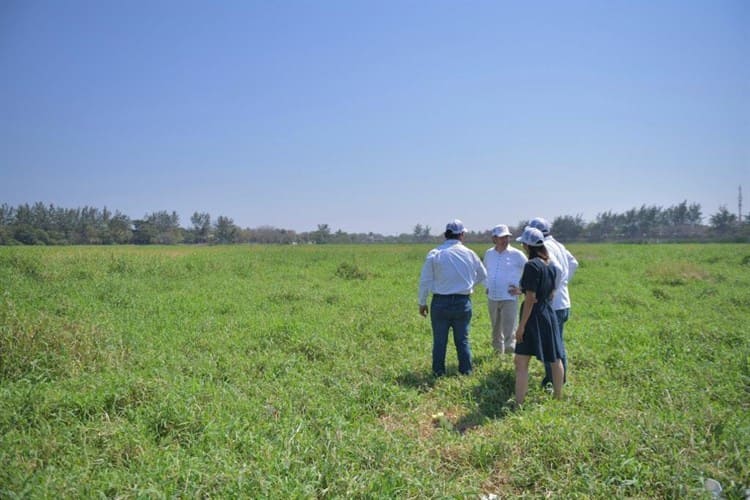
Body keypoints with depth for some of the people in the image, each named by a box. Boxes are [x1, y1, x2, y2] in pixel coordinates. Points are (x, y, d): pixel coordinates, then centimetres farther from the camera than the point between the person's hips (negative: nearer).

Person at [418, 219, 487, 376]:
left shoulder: (434, 253, -7)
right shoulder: (469, 253, -2)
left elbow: (425, 281, -4)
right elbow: (483, 275, 13)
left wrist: (422, 302, 6)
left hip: (440, 302, -1)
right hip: (463, 302, 1)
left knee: (439, 340, 9)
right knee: (462, 339, 14)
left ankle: (438, 371, 17)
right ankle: (466, 370, 21)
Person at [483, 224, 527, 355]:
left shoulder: (517, 254, -7)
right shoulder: (488, 253, 6)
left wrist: (522, 289, -7)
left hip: (509, 298, -5)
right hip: (492, 298, 5)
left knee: (509, 332, -8)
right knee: (496, 330, 18)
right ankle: (498, 352, 34)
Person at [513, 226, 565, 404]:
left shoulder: (532, 265, -17)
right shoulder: (552, 265, 7)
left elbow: (530, 299, -19)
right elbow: (551, 294, 13)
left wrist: (521, 326, -16)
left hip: (533, 316, -8)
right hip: (550, 314, 9)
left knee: (521, 361, -4)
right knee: (555, 359, 18)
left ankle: (519, 403, -4)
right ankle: (558, 396, 33)